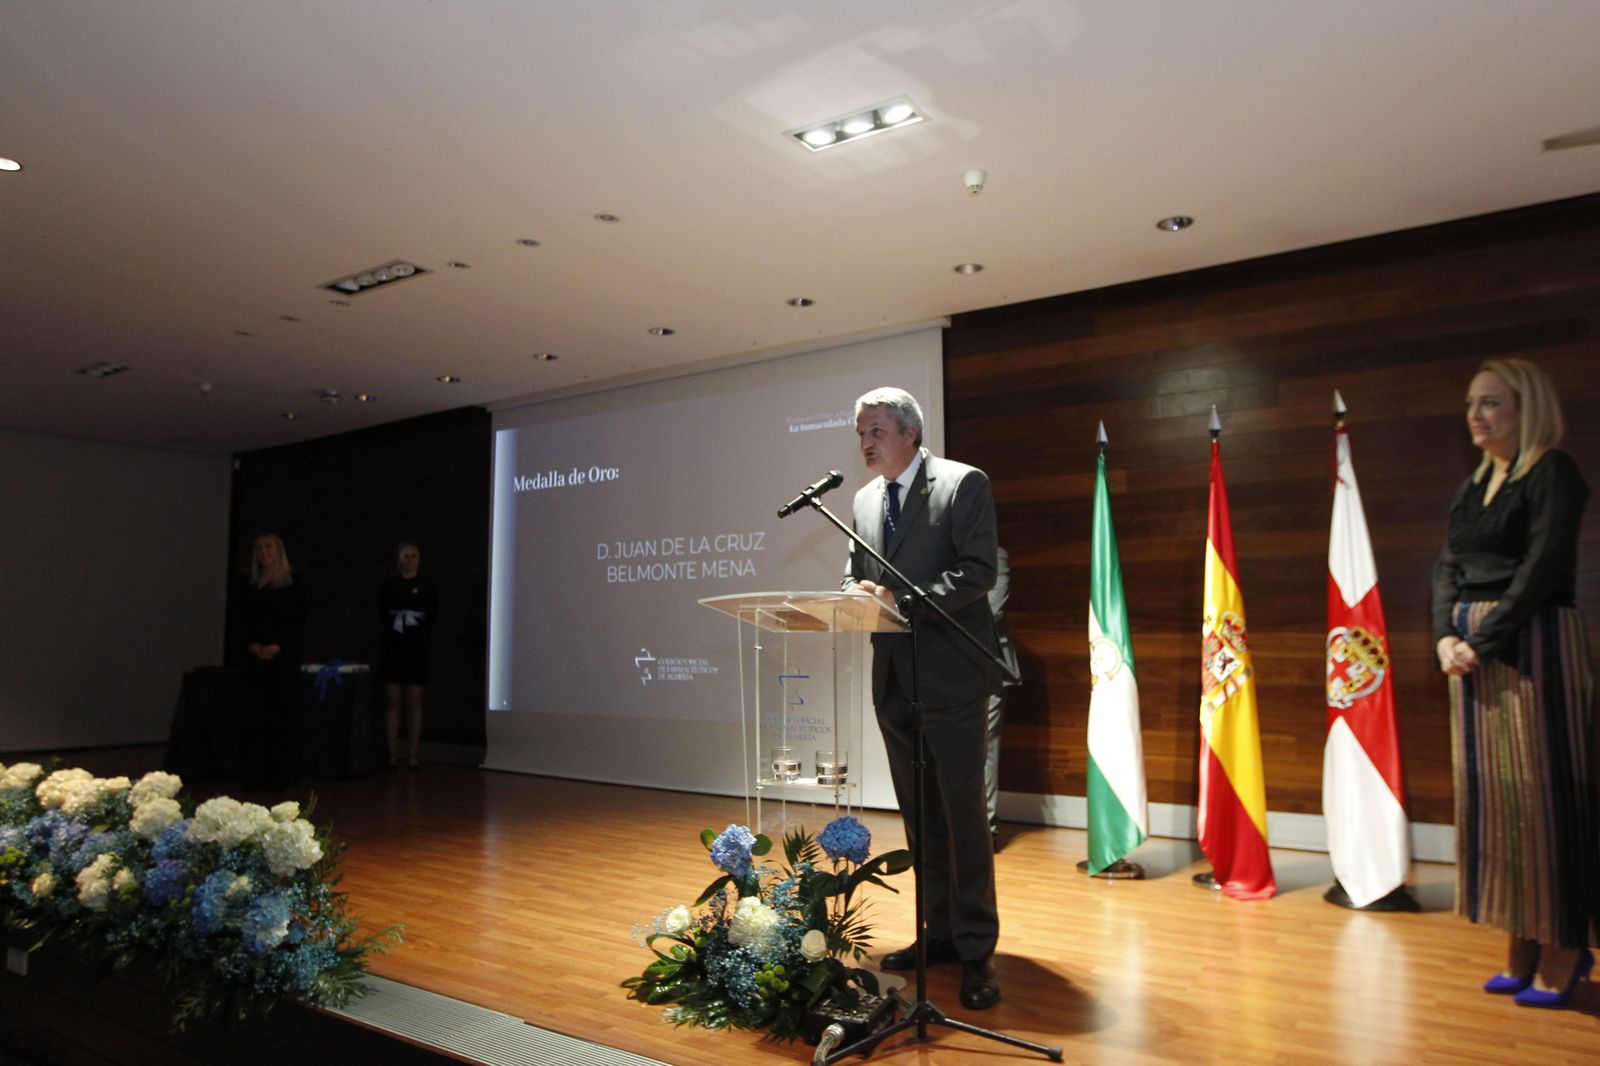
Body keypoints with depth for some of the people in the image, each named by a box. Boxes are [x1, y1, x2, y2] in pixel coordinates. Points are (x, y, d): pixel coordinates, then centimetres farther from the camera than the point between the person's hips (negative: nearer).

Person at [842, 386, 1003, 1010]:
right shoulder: (865, 500, 14)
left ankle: (976, 952, 10)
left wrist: (901, 599, -24)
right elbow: (855, 573, 16)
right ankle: (940, 933, 28)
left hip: (949, 677, -7)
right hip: (894, 678, 7)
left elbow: (978, 571, -16)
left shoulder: (963, 484, -7)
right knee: (919, 815, 15)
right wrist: (853, 596, -8)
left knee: (963, 813, -1)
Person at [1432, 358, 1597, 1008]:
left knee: (1541, 792, -3)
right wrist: (1446, 636, -4)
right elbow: (1448, 568, 11)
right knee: (1488, 793, 8)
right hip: (1473, 650, 7)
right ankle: (1522, 946, 18)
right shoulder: (1472, 487, 17)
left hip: (1533, 644, -7)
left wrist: (1484, 639, -17)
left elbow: (1542, 567, -15)